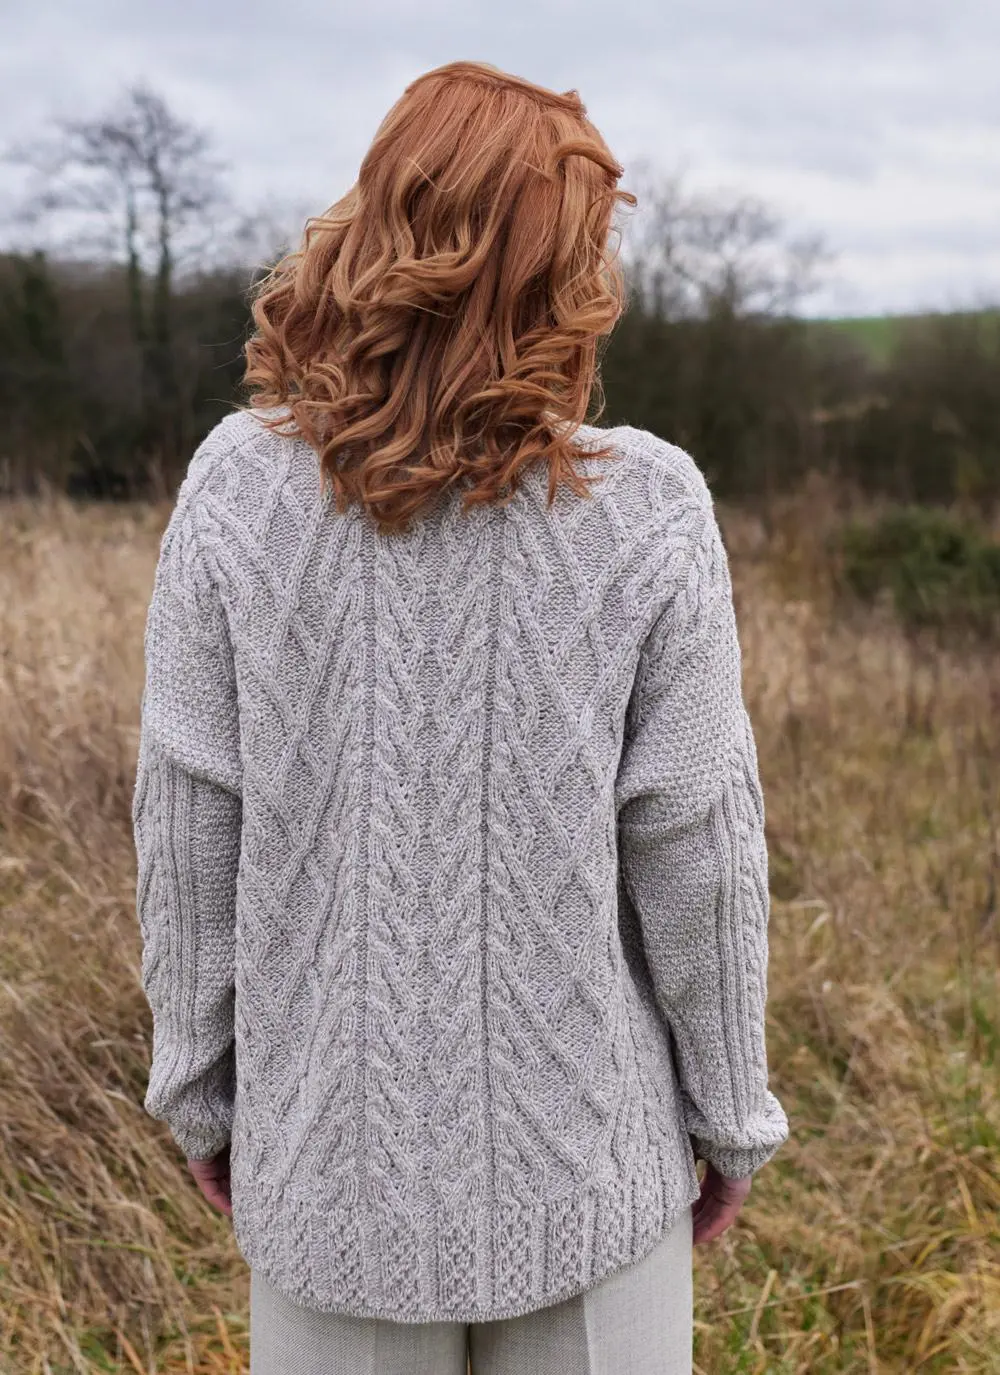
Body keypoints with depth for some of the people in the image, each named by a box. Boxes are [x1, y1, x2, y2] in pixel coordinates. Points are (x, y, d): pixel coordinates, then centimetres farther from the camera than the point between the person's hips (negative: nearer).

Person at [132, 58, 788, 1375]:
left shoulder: (240, 488, -13)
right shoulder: (649, 510, -16)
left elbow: (191, 826, -7)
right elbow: (694, 847, -11)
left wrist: (202, 1085, 7)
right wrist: (729, 1113, 4)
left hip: (335, 1153, 1)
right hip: (587, 1147, -1)